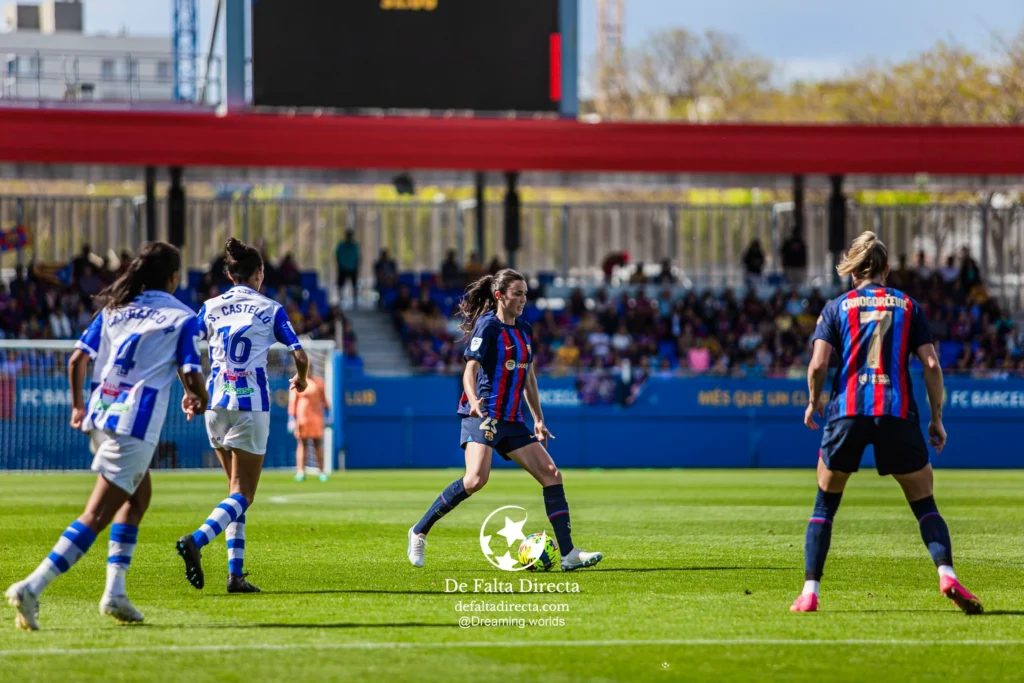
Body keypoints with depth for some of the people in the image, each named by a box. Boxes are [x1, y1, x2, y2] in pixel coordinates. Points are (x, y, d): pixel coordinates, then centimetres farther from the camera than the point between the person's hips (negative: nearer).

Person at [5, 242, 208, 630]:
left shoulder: (113, 308, 15)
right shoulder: (181, 317, 1)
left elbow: (77, 359, 10)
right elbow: (191, 375, -5)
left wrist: (78, 406, 23)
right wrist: (198, 402, 18)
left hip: (99, 417, 7)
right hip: (135, 425, -7)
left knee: (138, 495, 25)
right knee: (96, 517, -10)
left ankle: (115, 592, 17)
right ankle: (32, 589, -23)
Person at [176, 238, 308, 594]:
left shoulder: (211, 308, 6)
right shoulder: (270, 309, -1)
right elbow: (300, 355, -4)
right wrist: (301, 378, 18)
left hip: (216, 405, 4)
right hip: (251, 406, -4)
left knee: (237, 489, 15)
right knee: (243, 494, -3)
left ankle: (235, 572, 6)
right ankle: (196, 540, -30)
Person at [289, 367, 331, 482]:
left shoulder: (318, 382, 10)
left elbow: (323, 399, 15)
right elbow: (292, 401, -3)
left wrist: (327, 412, 10)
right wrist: (291, 418, -10)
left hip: (316, 416, 3)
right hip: (301, 417, -3)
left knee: (318, 443, 2)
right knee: (301, 444, -4)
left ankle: (321, 471, 4)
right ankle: (300, 472, -5)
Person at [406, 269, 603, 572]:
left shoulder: (525, 331, 15)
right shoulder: (488, 326, -7)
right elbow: (470, 369, -15)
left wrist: (538, 420, 22)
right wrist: (473, 400, -34)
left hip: (512, 421, 8)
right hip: (483, 416, -8)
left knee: (551, 474, -1)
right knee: (477, 478, -26)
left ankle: (568, 554, -2)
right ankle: (419, 531, -10)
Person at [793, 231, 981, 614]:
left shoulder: (836, 308, 9)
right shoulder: (907, 306, 11)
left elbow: (818, 364, -3)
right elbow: (931, 364, 2)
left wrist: (813, 402, 16)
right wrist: (936, 419, 10)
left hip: (847, 412, 0)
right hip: (897, 412, 0)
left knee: (825, 505, 13)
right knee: (924, 504, 8)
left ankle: (810, 592, 6)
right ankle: (946, 573, -15)